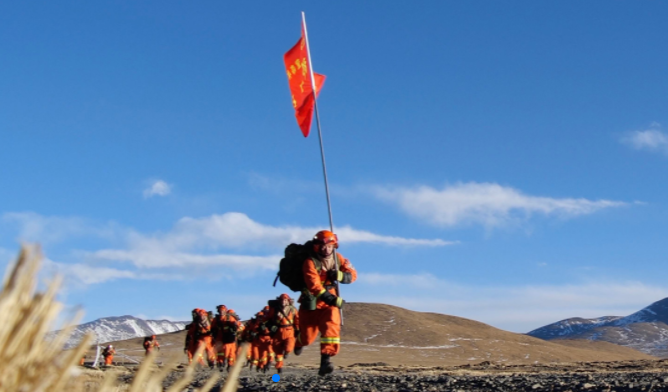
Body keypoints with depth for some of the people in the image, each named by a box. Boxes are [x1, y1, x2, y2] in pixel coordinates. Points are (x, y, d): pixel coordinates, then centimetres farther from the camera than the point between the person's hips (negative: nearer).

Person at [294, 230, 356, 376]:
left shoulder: (338, 259, -5)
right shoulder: (310, 262, -21)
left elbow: (353, 275, -5)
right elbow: (314, 286, -32)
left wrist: (339, 275, -26)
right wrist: (331, 299, -41)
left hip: (330, 301, 3)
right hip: (310, 303, -3)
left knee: (331, 328, -21)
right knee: (307, 336, 9)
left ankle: (326, 361, -20)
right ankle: (299, 342, 46)